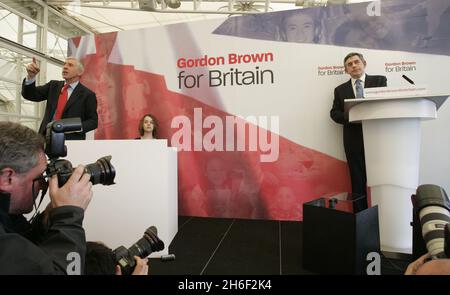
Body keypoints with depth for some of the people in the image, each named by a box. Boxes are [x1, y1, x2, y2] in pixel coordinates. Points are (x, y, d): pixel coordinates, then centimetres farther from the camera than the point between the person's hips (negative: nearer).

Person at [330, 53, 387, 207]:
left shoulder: (379, 80, 10)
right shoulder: (340, 90, 15)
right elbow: (334, 113, 8)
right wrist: (349, 116, -12)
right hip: (354, 140, 1)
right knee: (358, 182, 5)